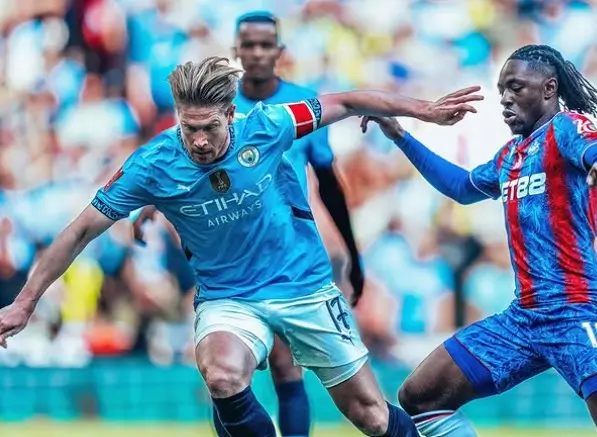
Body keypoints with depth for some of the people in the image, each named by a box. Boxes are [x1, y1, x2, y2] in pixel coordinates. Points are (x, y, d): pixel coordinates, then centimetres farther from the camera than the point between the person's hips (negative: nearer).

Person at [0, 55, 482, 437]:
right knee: (222, 378, -36)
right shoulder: (152, 166, -18)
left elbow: (344, 103, 0)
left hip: (306, 286, 1)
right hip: (228, 298, -1)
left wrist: (427, 110, 5)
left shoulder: (266, 127, -16)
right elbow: (82, 230, -9)